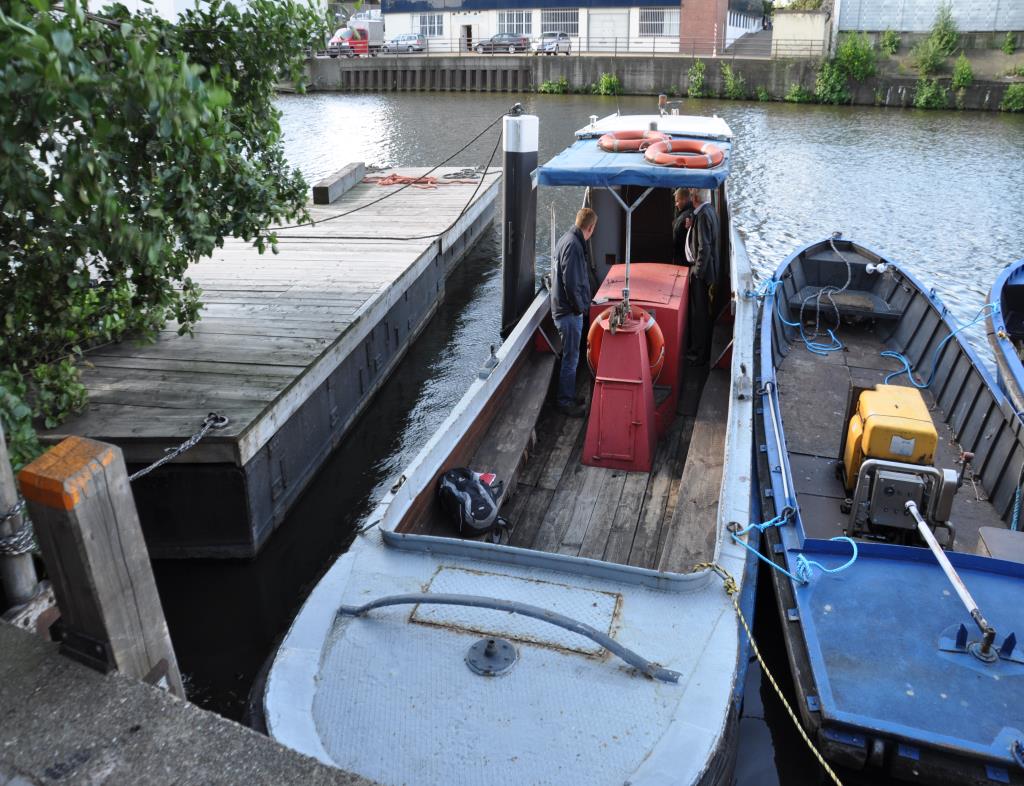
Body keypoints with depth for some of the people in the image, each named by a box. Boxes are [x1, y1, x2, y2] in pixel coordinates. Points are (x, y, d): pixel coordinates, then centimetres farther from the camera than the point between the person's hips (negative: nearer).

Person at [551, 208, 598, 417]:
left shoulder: (567, 239, 10)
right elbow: (571, 283, -26)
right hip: (569, 312, -10)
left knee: (570, 356, 19)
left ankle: (567, 397, 30)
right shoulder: (573, 245, -22)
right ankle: (565, 402, 11)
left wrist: (582, 304, 20)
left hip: (563, 308, 10)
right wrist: (580, 307, -13)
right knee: (570, 358, 0)